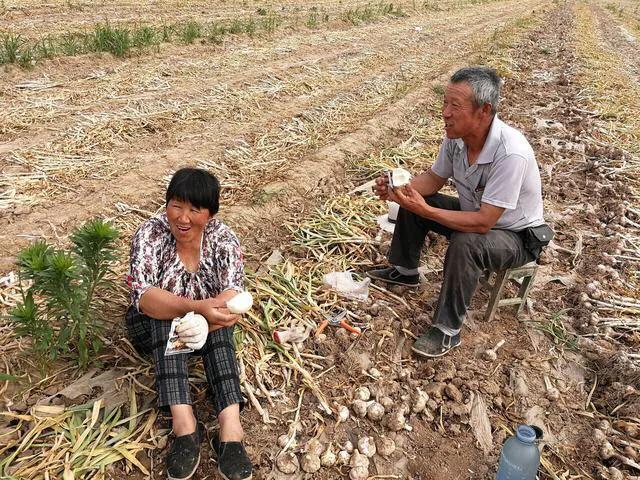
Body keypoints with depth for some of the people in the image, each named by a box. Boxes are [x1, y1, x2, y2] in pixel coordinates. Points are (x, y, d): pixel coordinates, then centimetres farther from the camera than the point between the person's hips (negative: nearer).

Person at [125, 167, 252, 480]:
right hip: (154, 327, 0)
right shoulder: (151, 233, -19)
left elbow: (233, 300, -25)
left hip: (210, 329, 1)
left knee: (216, 319, -32)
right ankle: (184, 424, -39)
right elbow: (142, 295, -30)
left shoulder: (223, 239, -16)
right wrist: (197, 306, -44)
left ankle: (231, 428, -41)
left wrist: (204, 322, -46)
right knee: (164, 317, -33)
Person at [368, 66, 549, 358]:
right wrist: (397, 189, -18)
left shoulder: (511, 154, -37)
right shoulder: (456, 135, -15)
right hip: (475, 214, 7)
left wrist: (426, 211, -37)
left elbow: (483, 223, -35)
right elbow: (434, 179, 0)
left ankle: (448, 330, -16)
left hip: (517, 235, -7)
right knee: (412, 200, 2)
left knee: (464, 244, -36)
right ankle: (405, 271, 22)